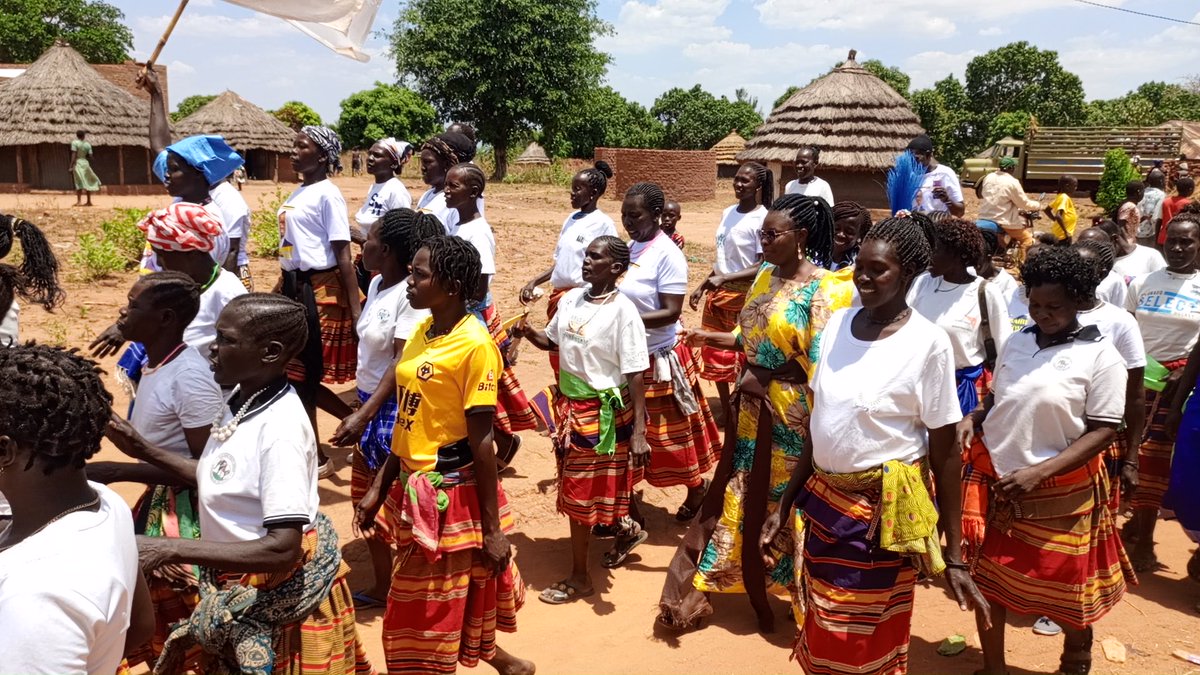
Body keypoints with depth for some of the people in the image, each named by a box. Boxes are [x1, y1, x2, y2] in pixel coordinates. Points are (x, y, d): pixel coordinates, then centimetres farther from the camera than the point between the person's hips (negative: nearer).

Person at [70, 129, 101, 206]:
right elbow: (90, 156, 3)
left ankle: (79, 201, -11)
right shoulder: (87, 144, 3)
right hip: (85, 163, 3)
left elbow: (74, 155, -13)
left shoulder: (74, 142, -7)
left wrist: (71, 166, -12)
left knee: (79, 182, -5)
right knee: (87, 182, 11)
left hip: (77, 163, -3)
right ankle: (89, 201, 16)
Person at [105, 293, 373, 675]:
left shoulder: (280, 429, -29)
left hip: (277, 599, -8)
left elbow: (282, 549, -31)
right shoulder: (241, 399, -2)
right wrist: (144, 451, 4)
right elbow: (217, 479, 12)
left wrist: (172, 550, -31)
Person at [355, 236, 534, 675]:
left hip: (450, 494, -8)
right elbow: (408, 423, 11)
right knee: (448, 604, 23)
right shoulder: (421, 332, 5)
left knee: (427, 615, 6)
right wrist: (378, 489, 13)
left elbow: (481, 441, -18)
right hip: (413, 489, 8)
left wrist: (492, 529, -14)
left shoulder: (474, 345, -18)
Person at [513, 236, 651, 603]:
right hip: (569, 404, 7)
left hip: (601, 412, -7)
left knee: (580, 494, 4)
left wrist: (639, 432, -24)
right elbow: (553, 341, 17)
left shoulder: (623, 312, -19)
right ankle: (627, 529, 46)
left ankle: (579, 577, 22)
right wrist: (530, 333, -5)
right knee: (576, 488, 20)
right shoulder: (571, 298, 1)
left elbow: (635, 377, -20)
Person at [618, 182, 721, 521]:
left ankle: (697, 486, 35)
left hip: (659, 359, -7)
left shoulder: (668, 255, -18)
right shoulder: (630, 247, 5)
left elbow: (671, 313, -21)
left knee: (670, 432, 10)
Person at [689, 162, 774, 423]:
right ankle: (725, 410, 33)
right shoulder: (728, 212, 8)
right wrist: (703, 286, 14)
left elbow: (764, 266, -20)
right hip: (717, 294, 8)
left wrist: (724, 278, -26)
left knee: (741, 358, 4)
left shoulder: (762, 219, -15)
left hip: (743, 297, -8)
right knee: (714, 355, 16)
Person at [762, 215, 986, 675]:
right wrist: (785, 505, 11)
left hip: (882, 510, -5)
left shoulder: (927, 342, -13)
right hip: (823, 499, 5)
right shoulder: (838, 322, 1)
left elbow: (945, 453, -10)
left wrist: (953, 558, -9)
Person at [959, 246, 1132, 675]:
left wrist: (1040, 471, -21)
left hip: (1059, 491, -4)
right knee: (985, 576, 10)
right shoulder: (1018, 342, 4)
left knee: (1063, 583, 14)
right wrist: (972, 419, -6)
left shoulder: (1100, 356, -10)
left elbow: (1103, 431, -13)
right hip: (991, 477, 4)